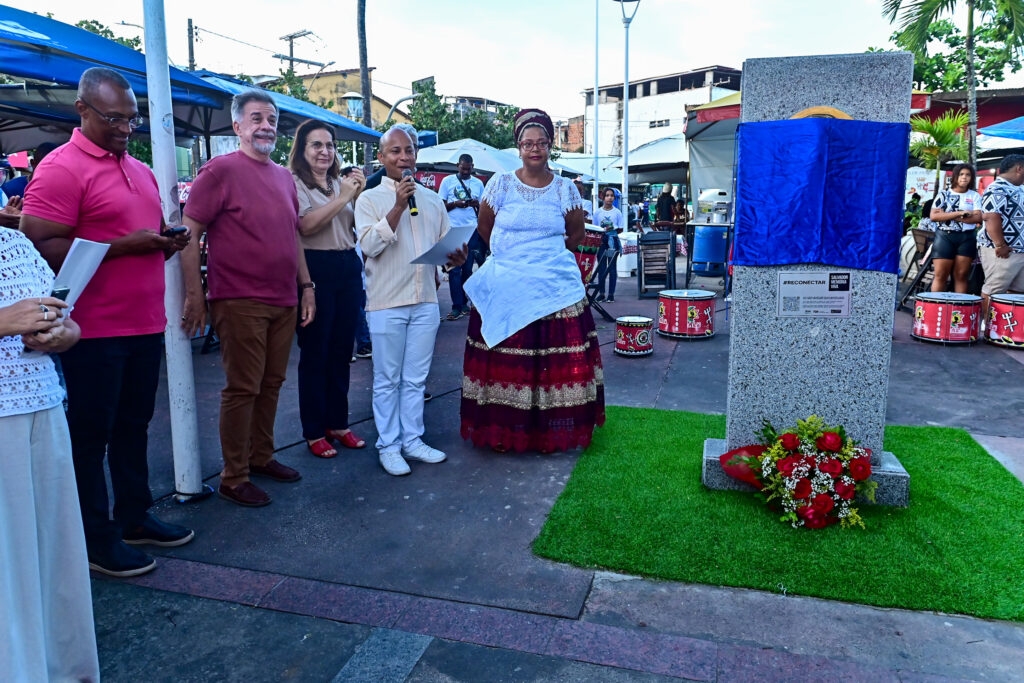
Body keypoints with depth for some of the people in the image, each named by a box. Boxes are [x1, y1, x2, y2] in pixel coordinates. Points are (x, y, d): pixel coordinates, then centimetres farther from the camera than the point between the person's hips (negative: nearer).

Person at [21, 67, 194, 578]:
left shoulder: (141, 170, 15)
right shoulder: (60, 168, -10)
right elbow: (42, 248, -17)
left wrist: (167, 242, 4)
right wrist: (124, 245, -21)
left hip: (145, 325, 7)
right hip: (93, 331, -7)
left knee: (134, 426, 16)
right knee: (89, 436, 6)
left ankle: (133, 517, 31)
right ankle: (95, 539, 19)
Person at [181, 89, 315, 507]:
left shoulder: (284, 177, 15)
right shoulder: (219, 170, -7)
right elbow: (188, 234, -10)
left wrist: (306, 285, 16)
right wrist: (194, 295, -13)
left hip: (284, 300, 7)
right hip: (239, 301, -6)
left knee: (272, 383, 13)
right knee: (242, 388, -1)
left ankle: (261, 457, 29)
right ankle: (233, 479, 12)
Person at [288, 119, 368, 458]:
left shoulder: (340, 182, 14)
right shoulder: (294, 184, -4)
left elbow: (356, 227, 14)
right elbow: (305, 226, -18)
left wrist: (359, 194, -1)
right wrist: (343, 197, -17)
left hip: (348, 268, 6)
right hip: (316, 271, -6)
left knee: (342, 350, 12)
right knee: (314, 353, 2)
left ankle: (338, 423, 24)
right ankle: (314, 432, 13)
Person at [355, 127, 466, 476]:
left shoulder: (432, 200, 13)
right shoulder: (370, 199, 0)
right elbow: (370, 245, -14)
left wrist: (455, 258, -8)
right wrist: (399, 205, -18)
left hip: (425, 301, 4)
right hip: (387, 302, -4)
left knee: (415, 378, 12)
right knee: (387, 380, 5)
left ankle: (412, 440, 23)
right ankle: (388, 445, 17)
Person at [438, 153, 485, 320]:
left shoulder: (478, 183, 12)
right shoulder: (447, 181, 6)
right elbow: (441, 205, 4)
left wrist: (477, 205, -10)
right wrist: (456, 204, -14)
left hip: (471, 230, 2)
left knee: (468, 268, 6)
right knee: (454, 269, -5)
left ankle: (464, 303, 17)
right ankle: (457, 306, -4)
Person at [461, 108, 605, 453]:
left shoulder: (565, 188, 6)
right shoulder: (501, 183, 4)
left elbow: (577, 234, 16)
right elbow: (485, 228, 13)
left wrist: (547, 255, 13)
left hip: (555, 288, 1)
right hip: (505, 289, 0)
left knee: (555, 361, 0)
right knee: (505, 361, -1)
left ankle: (551, 432, 15)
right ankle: (502, 432, 14)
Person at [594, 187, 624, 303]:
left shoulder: (617, 212, 3)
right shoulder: (598, 212, 6)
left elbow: (621, 229, 4)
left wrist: (612, 230, -11)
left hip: (613, 242, -1)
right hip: (601, 242, 1)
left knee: (612, 267, 2)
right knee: (601, 268, 3)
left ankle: (611, 294, 6)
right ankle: (601, 293, 10)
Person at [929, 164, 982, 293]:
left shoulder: (975, 196, 10)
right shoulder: (944, 194, 6)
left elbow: (978, 218, -4)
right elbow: (933, 216, -6)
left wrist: (947, 215, -10)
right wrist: (958, 213, -14)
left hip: (967, 239, 2)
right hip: (944, 236, -2)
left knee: (961, 276, 3)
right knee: (940, 276, -4)